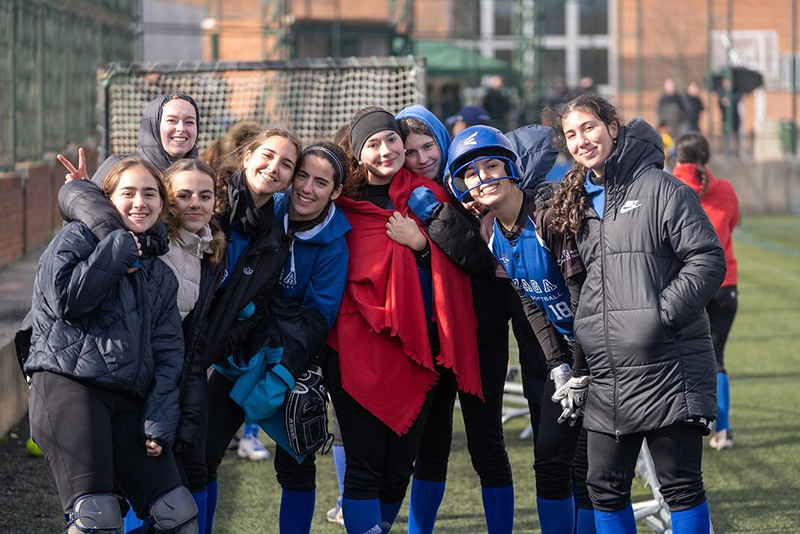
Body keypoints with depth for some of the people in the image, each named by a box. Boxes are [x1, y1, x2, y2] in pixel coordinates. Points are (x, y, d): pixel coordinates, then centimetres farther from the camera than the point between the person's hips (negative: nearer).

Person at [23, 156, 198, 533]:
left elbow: (168, 354, 15)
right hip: (67, 387, -6)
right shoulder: (77, 238, 7)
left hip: (128, 402, 6)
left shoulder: (161, 276, 23)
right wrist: (119, 249, -6)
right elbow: (66, 299, -12)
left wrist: (160, 421, 1)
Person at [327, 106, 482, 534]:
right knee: (364, 466, -9)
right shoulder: (343, 205, 3)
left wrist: (420, 245, -9)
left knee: (399, 468, 6)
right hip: (358, 350, -2)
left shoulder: (428, 197, 9)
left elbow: (453, 274, 7)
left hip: (415, 352, 3)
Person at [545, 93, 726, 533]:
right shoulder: (580, 203, 18)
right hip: (608, 380, 7)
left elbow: (708, 261, -9)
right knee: (604, 487, 8)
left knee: (680, 485, -2)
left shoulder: (661, 189, -4)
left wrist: (661, 315, -17)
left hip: (668, 369, -7)